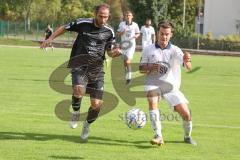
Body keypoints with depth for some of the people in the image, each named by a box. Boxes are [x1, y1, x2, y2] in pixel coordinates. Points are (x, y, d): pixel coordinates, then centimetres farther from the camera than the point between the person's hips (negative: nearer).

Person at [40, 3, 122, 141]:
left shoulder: (109, 32, 4)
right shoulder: (83, 24, -2)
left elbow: (110, 52, 13)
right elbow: (65, 28, 13)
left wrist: (116, 52, -10)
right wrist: (51, 38, 5)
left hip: (96, 68, 2)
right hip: (80, 64, -2)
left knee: (96, 104, -4)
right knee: (79, 90, -32)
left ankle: (87, 124, 29)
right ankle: (76, 112, 1)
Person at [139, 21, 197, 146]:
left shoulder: (175, 51, -3)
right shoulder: (148, 50, 1)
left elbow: (188, 67, -16)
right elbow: (141, 69, 6)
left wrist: (187, 61, -41)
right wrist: (150, 68, -17)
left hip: (171, 87, 0)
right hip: (153, 84, 0)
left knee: (186, 114, -7)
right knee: (152, 101, -32)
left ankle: (187, 136, 23)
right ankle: (158, 136, -32)